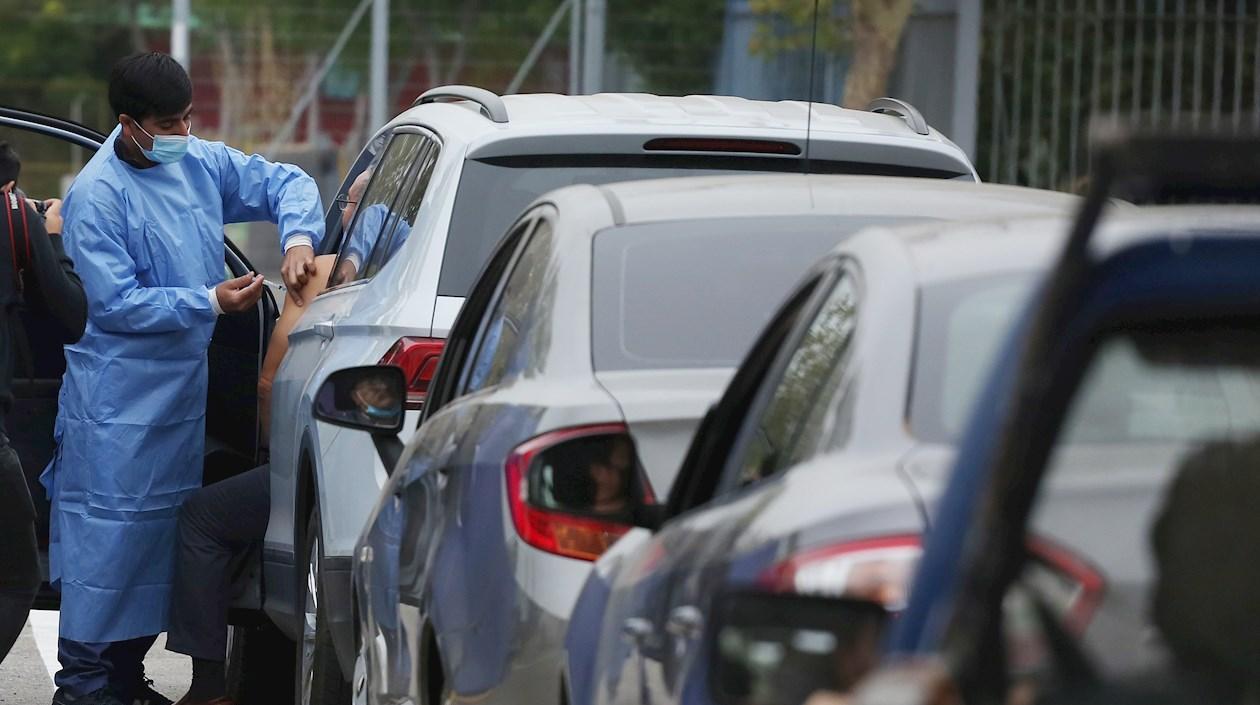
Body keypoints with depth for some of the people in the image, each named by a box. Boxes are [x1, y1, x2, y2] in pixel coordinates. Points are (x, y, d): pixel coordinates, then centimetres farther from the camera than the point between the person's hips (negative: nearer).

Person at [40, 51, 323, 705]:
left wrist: (297, 237, -7)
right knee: (111, 530, -7)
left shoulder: (202, 162, 5)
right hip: (117, 402, -8)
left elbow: (285, 183, 14)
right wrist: (210, 302, -21)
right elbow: (115, 302, -18)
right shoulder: (97, 195, -15)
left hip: (183, 392, 8)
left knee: (162, 529, 12)